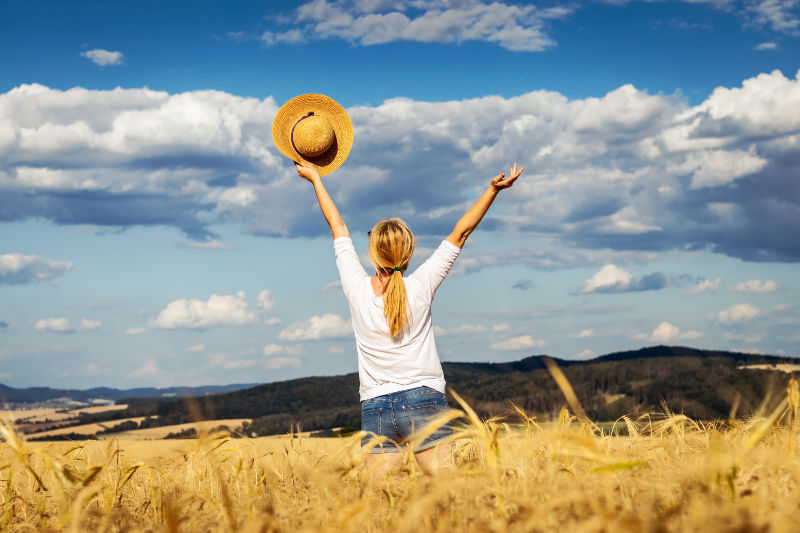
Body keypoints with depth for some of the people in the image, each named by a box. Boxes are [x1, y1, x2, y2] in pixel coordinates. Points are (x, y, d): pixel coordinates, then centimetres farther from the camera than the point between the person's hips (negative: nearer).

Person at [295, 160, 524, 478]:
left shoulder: (357, 288, -2)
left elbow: (338, 227, 10)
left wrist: (315, 179, 23)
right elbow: (460, 232, 1)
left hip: (375, 409, 2)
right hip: (423, 402, -1)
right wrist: (493, 190, 6)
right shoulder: (421, 287, -5)